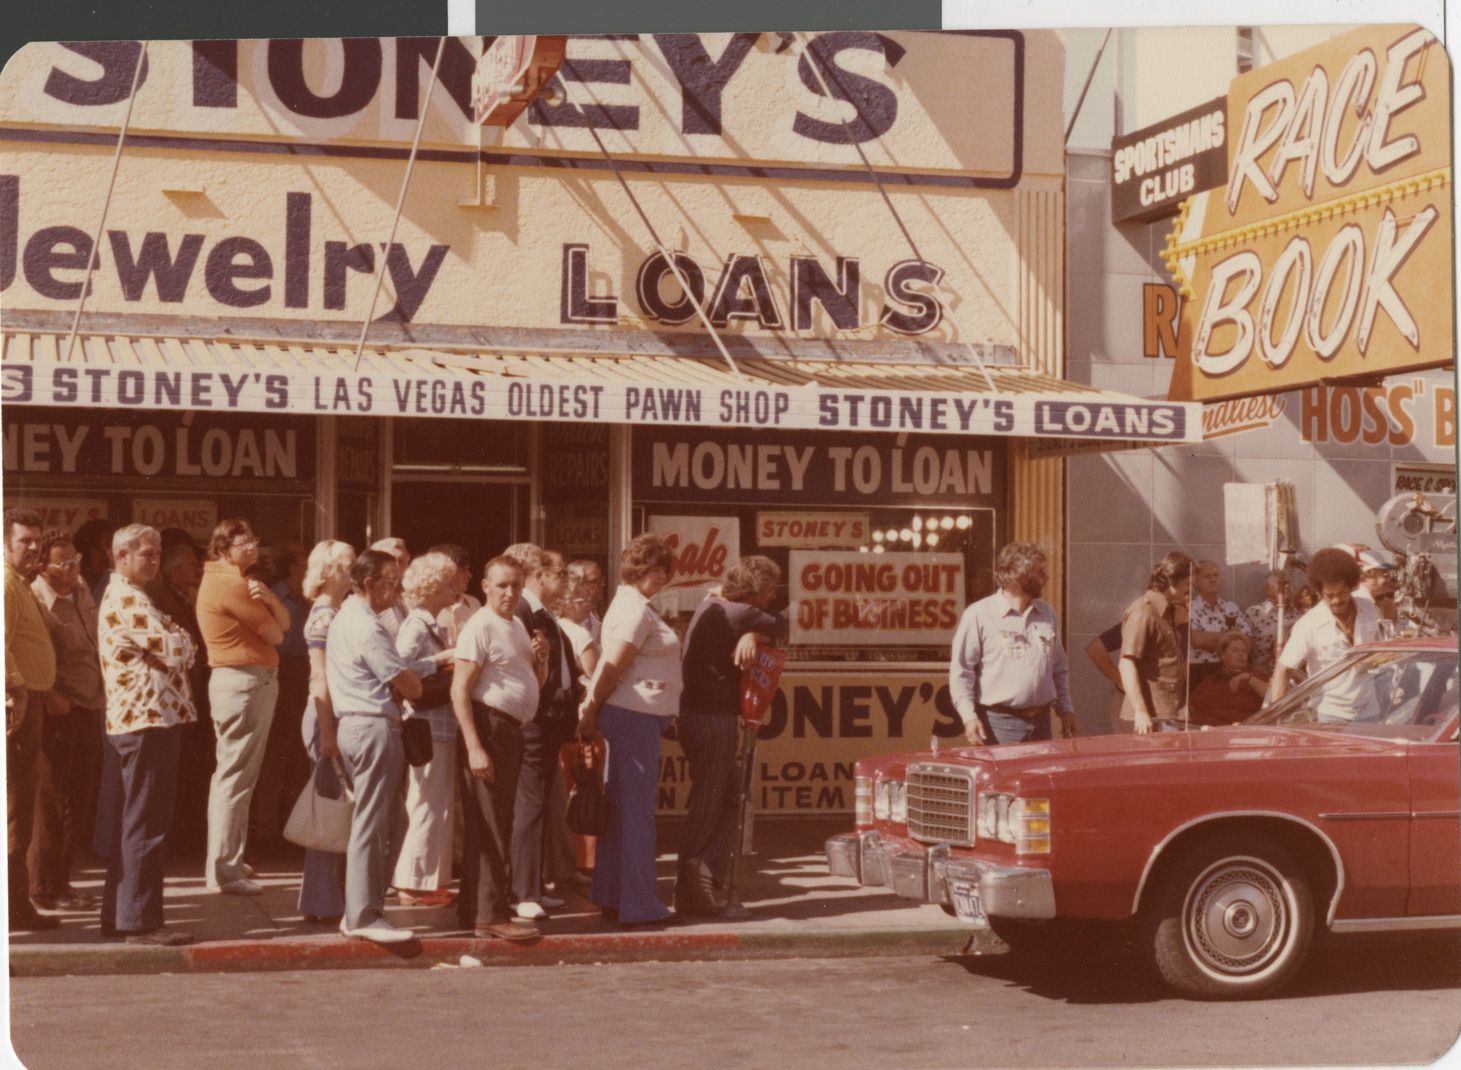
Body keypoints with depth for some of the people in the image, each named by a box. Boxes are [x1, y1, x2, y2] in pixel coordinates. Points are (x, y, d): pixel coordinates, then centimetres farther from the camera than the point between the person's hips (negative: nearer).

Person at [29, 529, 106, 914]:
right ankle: (45, 888, 8)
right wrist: (48, 695, -25)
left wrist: (104, 682, 16)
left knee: (80, 799, 13)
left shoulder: (82, 590, 10)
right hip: (59, 710, -8)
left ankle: (61, 880, 24)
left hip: (89, 709, 8)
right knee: (54, 802, -2)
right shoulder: (34, 600, -16)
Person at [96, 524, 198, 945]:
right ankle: (141, 920, -7)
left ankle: (117, 912, 21)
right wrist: (181, 641, 2)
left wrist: (174, 643, -1)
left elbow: (178, 648, 19)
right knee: (146, 823, -8)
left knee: (128, 821, 14)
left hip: (130, 721, 11)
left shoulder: (120, 597, 21)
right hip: (148, 720, -11)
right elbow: (177, 650, -18)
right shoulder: (127, 600, -13)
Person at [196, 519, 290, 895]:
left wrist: (269, 598, -9)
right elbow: (275, 634, -11)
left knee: (229, 775, 15)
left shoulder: (238, 582, 19)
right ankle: (225, 871, -9)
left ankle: (222, 866, 22)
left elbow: (284, 622, 12)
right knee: (237, 777, -10)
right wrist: (267, 613, 10)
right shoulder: (229, 585, -13)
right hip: (244, 683, -11)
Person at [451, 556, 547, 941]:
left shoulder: (517, 626, 16)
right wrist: (475, 747, -25)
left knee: (498, 821, 14)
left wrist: (541, 658, 2)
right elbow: (459, 691, -18)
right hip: (488, 726, -10)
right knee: (489, 825, -8)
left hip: (512, 730, 10)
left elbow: (536, 684, 25)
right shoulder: (480, 627, -12)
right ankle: (489, 915, -7)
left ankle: (474, 907, 22)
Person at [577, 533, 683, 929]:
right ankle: (637, 906, -2)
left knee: (621, 808, 13)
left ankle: (612, 897, 20)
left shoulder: (635, 606, 17)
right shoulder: (635, 610, -15)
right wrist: (591, 713, -9)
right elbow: (612, 669, -16)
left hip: (637, 717, 10)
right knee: (636, 810, -6)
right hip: (634, 717, -10)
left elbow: (611, 669, 18)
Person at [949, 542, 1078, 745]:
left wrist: (1066, 710, 14)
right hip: (999, 724, -5)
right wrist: (969, 716, -14)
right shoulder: (978, 615, -4)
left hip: (1040, 722, 5)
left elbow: (1059, 669, 22)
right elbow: (960, 670, -6)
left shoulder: (1047, 614, 15)